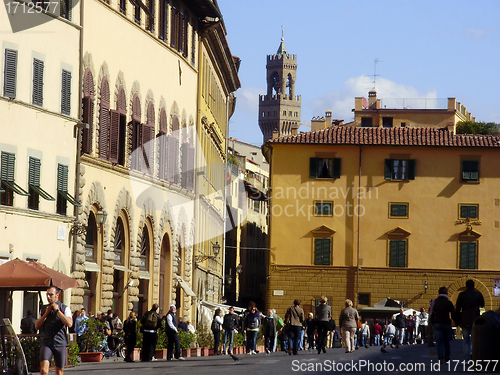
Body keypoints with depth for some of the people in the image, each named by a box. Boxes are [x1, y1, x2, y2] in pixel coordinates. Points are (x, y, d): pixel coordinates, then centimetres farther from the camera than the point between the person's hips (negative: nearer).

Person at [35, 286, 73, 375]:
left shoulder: (65, 308, 4)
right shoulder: (43, 309, 15)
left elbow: (69, 324, -13)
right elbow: (37, 326, 9)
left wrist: (57, 310, -12)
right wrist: (46, 314, -2)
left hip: (60, 344, -1)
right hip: (46, 343, 1)